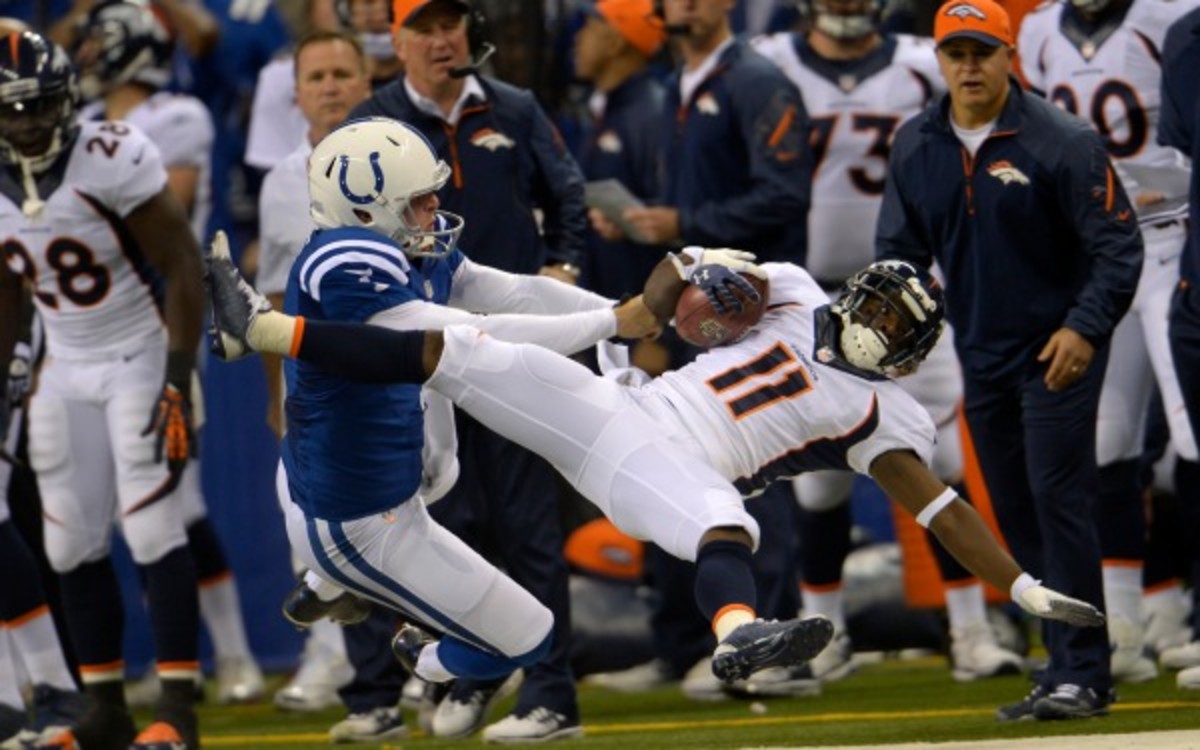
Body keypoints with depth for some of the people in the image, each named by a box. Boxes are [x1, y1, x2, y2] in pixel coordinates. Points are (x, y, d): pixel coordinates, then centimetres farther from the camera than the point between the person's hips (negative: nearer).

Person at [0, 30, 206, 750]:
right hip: (66, 372, 6)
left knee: (154, 530, -12)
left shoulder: (113, 161, -19)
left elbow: (182, 267, -16)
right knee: (74, 545, 5)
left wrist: (178, 382, -20)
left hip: (141, 358, -6)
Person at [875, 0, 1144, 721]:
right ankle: (1069, 668, 15)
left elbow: (1119, 245, -11)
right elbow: (899, 251, 16)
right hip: (982, 355, 6)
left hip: (1059, 349, -6)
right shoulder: (915, 147, 4)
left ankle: (1080, 676, -11)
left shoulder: (1063, 142, -12)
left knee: (1059, 500, -12)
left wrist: (1086, 328, -22)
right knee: (1016, 515, 7)